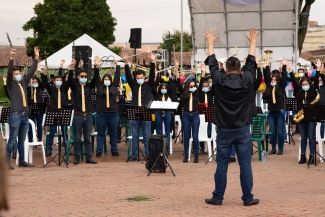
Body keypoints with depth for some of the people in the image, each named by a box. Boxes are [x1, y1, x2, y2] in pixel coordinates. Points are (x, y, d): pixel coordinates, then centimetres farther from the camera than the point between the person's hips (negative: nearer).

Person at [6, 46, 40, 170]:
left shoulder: (24, 82, 13)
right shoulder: (11, 84, -2)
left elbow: (31, 72, 13)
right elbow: (9, 72, -17)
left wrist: (36, 58, 9)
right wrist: (11, 59, -29)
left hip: (25, 115, 6)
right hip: (15, 115, -6)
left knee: (22, 140, 12)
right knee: (12, 140, -5)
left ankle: (22, 161, 17)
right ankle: (7, 162, -2)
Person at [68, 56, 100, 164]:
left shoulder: (89, 86, 8)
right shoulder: (74, 86, 2)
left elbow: (95, 78, -5)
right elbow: (70, 79, -16)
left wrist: (97, 67, -22)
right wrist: (71, 68, -34)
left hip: (88, 115, 2)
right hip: (78, 115, -2)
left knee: (87, 138, 7)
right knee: (77, 138, 2)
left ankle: (88, 158, 10)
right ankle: (77, 157, 8)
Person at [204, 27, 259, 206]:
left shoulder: (219, 80, -5)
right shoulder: (247, 80, -5)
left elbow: (212, 63, 9)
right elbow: (251, 62, 10)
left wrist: (210, 43, 23)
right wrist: (253, 42, 24)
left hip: (224, 130, 0)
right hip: (242, 129, 0)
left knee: (222, 165, 5)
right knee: (245, 164, 3)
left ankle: (217, 198, 10)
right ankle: (248, 198, 7)